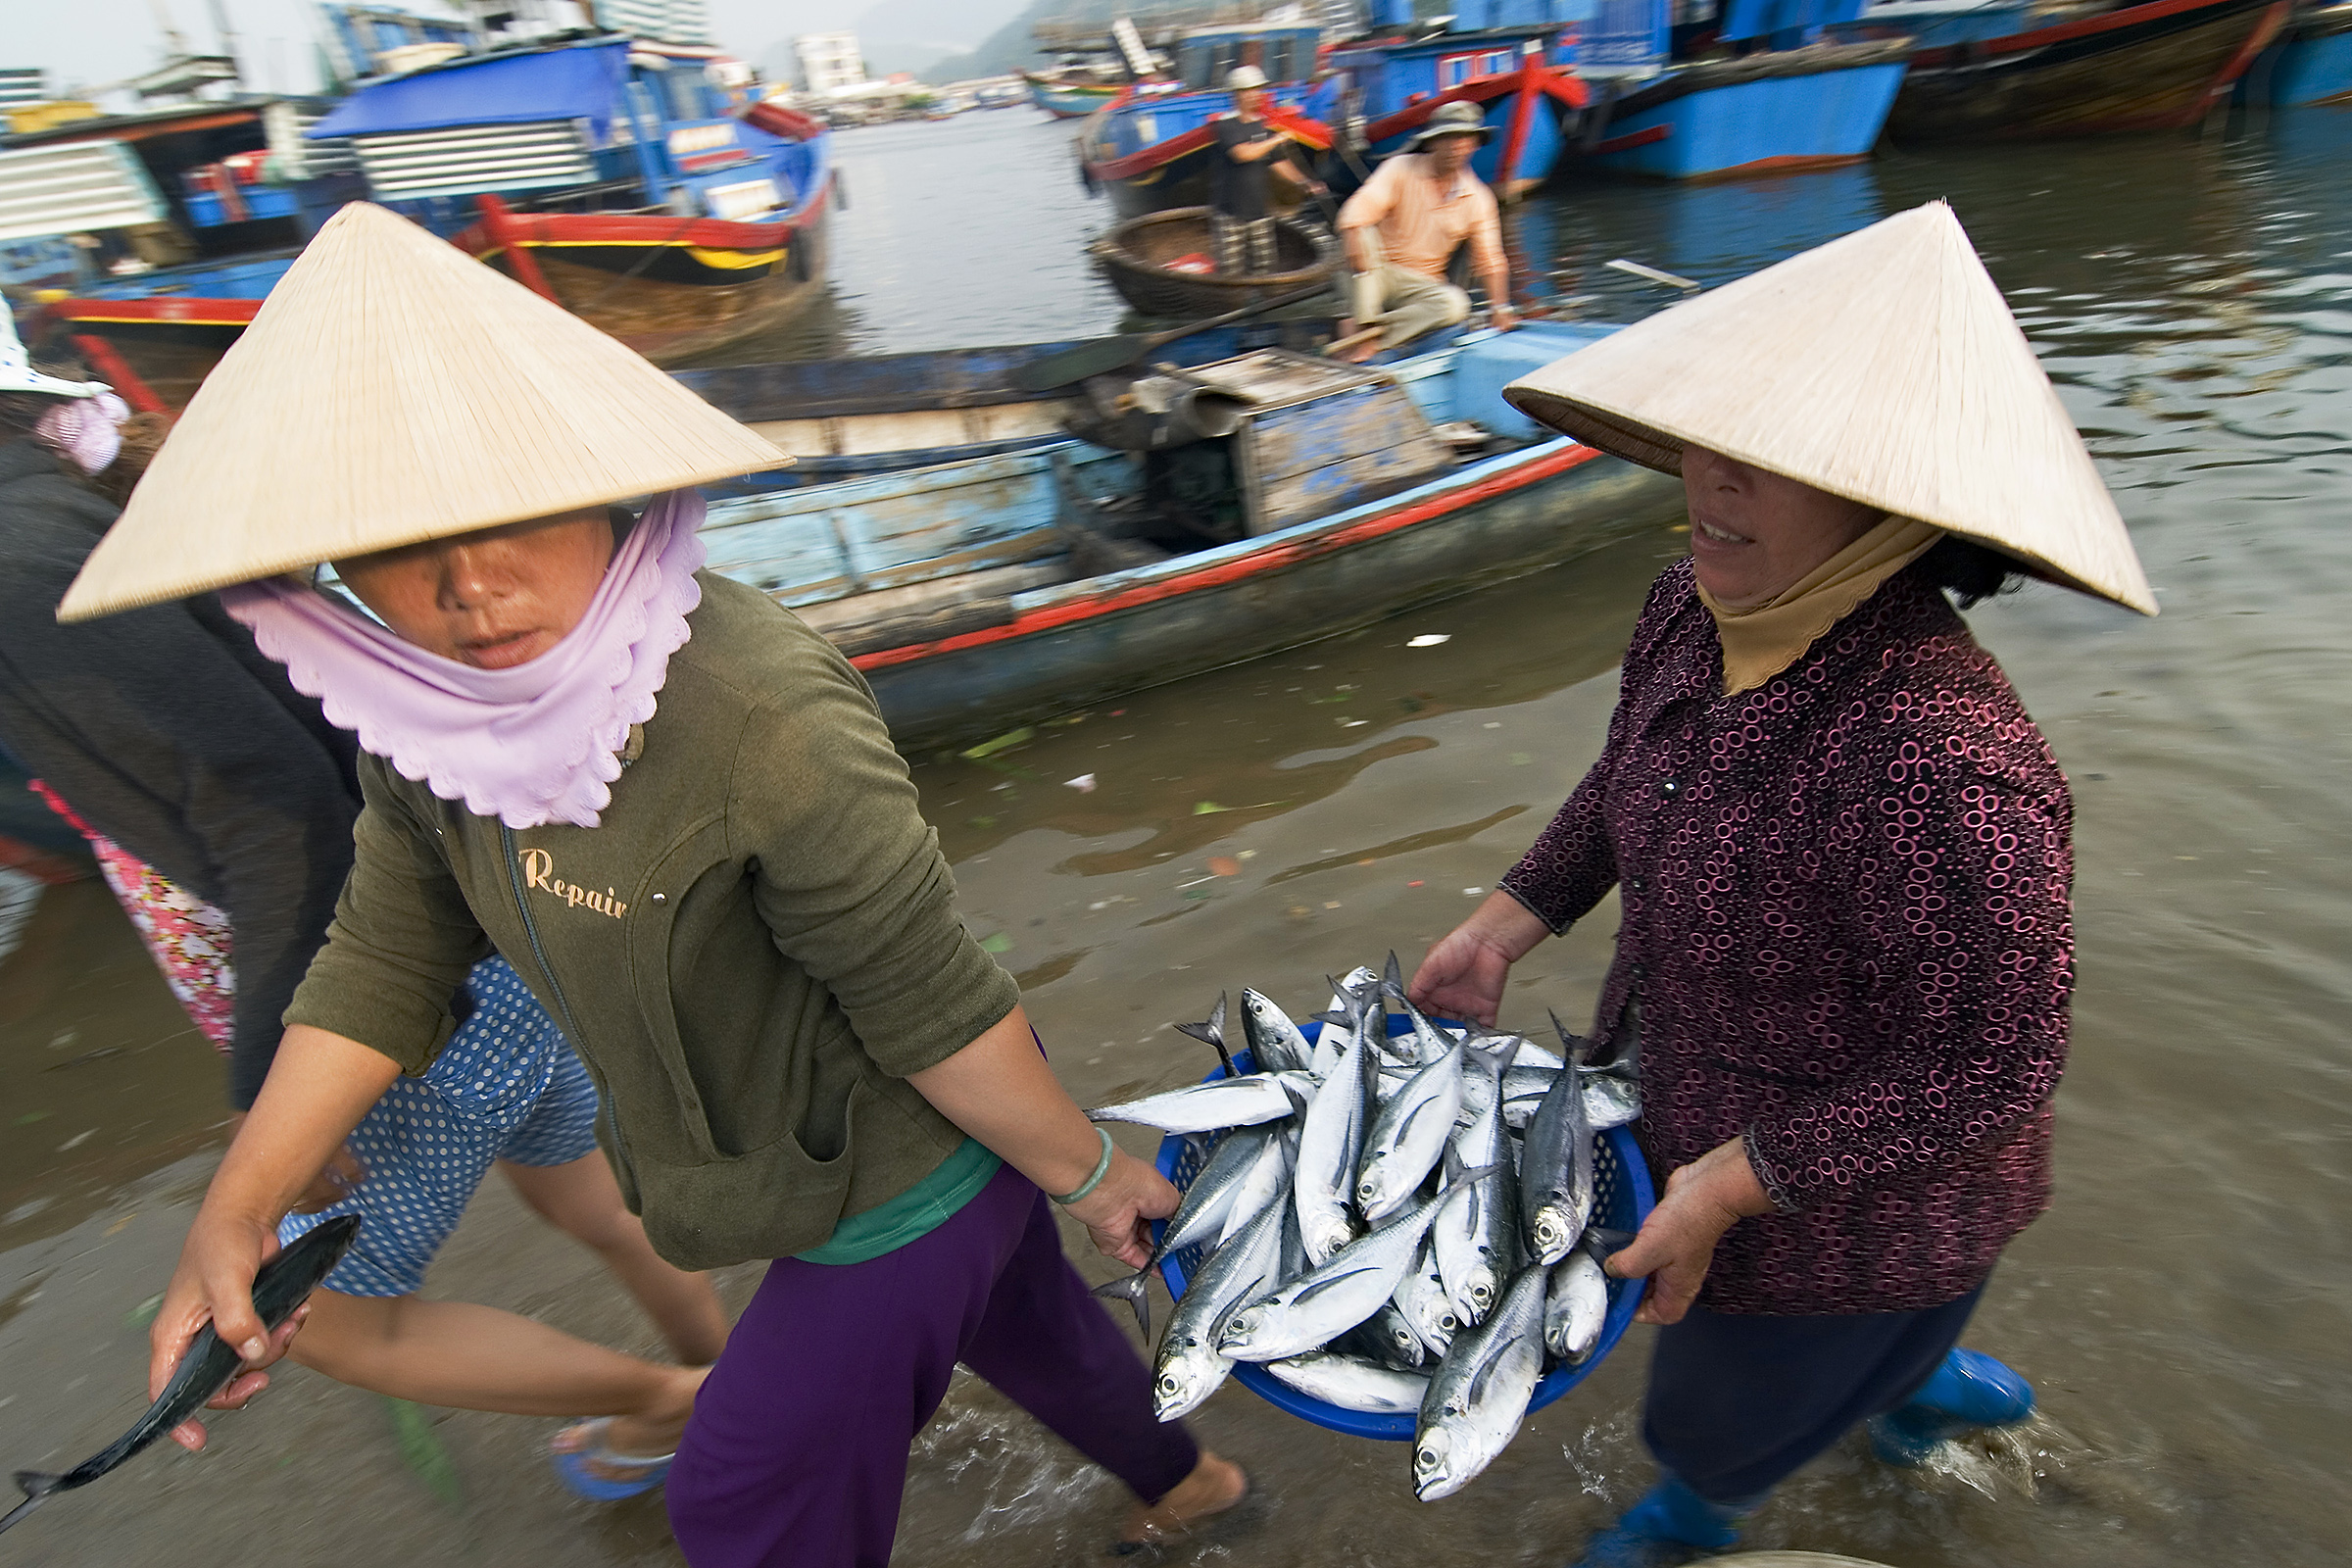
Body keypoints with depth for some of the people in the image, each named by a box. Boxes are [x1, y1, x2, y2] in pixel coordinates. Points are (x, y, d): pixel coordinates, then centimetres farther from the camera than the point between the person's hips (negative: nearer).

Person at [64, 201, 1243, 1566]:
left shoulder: (762, 723, -36)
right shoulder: (431, 709, -9)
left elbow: (936, 1009, -27)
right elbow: (386, 962, 2)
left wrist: (1088, 1174, -15)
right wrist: (237, 1211, -1)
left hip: (897, 1190, -7)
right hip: (832, 1170, 7)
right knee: (1021, 1317, 31)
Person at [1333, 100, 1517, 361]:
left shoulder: (1478, 197, 2)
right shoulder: (1401, 169, -7)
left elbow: (1489, 260, 6)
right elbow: (1355, 214, -22)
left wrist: (1499, 307, -10)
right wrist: (1357, 245, -44)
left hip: (1421, 286, 2)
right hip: (1378, 274, -2)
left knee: (1455, 304, -31)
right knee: (1363, 234, -31)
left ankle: (1370, 339, -34)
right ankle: (1363, 325, -37)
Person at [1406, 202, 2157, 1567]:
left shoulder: (1938, 768, -41)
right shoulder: (1692, 608, -16)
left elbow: (1992, 1068, -29)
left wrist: (1733, 1181, -24)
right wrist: (1510, 922, 1)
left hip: (1854, 1191, -6)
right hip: (1695, 1092, 7)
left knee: (1721, 1411, 25)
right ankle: (1940, 1381, 67)